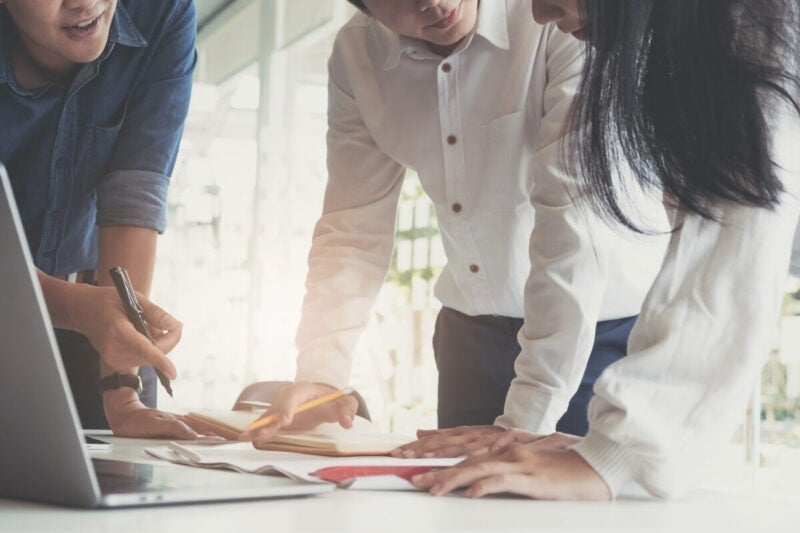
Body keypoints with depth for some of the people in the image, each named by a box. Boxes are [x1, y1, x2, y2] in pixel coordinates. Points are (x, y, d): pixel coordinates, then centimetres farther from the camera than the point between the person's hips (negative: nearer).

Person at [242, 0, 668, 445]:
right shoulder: (357, 54, -6)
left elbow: (575, 223, -28)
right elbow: (354, 226, -5)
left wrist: (525, 420, -30)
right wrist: (319, 376, -18)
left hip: (604, 321, -4)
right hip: (473, 324, 4)